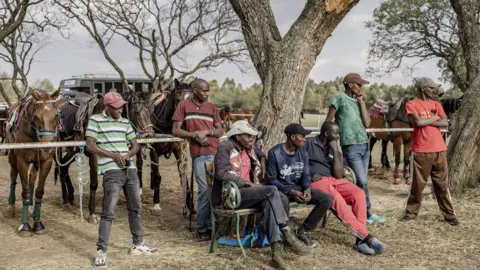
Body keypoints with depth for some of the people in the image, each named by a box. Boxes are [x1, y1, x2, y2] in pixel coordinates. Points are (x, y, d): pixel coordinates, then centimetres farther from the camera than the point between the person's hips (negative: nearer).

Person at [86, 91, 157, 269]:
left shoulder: (125, 122, 12)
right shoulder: (96, 120, -4)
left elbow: (135, 145, 14)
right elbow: (90, 146, -10)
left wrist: (127, 155, -7)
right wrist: (113, 155, -16)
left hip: (130, 169, 6)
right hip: (112, 172, -6)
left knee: (135, 208, 13)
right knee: (109, 212, -8)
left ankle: (138, 244, 27)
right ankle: (101, 251, 1)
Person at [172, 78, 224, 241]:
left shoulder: (211, 107, 15)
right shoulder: (184, 105, 4)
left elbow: (220, 131, 12)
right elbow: (176, 131, 1)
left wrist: (207, 131, -7)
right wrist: (195, 134, -12)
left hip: (217, 153, 4)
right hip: (200, 155, -4)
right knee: (205, 190, -6)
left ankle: (212, 224, 18)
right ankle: (201, 229, 5)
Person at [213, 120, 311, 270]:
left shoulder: (249, 149, 16)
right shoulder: (225, 148, -7)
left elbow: (262, 154, 40)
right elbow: (221, 173, -20)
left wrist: (262, 161, 17)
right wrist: (248, 183, -20)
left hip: (245, 192, 7)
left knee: (268, 202, -28)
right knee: (271, 190, -26)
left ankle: (276, 251, -35)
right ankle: (287, 234, -22)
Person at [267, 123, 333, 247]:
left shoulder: (303, 152, 4)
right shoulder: (275, 153, -14)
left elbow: (306, 175, 6)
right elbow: (271, 179, -14)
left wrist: (307, 189, -17)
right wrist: (291, 191, -24)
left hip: (298, 187, 6)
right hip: (280, 189, -6)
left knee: (327, 199, -14)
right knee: (283, 202, -42)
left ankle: (302, 230, -2)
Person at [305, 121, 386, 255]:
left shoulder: (335, 150, 18)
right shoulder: (308, 143, 5)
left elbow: (338, 175, 4)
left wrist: (335, 151, 0)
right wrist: (309, 175, -16)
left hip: (334, 180, 6)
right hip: (315, 182, -5)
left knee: (359, 193, -23)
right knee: (336, 198, -35)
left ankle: (361, 239, -29)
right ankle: (366, 236, -35)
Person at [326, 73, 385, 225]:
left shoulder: (357, 101, 15)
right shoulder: (339, 99, -4)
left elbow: (367, 123, 4)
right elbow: (327, 123, -1)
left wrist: (361, 102, 3)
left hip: (365, 145, 7)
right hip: (351, 146, -7)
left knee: (361, 181, 9)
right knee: (362, 182, -6)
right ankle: (369, 213, 6)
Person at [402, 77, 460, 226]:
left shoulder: (436, 104, 14)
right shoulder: (412, 104, -2)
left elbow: (445, 123, 2)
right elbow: (418, 122, -17)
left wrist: (426, 121, -8)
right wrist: (435, 118, -2)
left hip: (440, 150, 5)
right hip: (422, 151, -4)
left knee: (442, 184, 9)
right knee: (418, 184, 1)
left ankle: (449, 214, 16)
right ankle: (410, 213, 13)